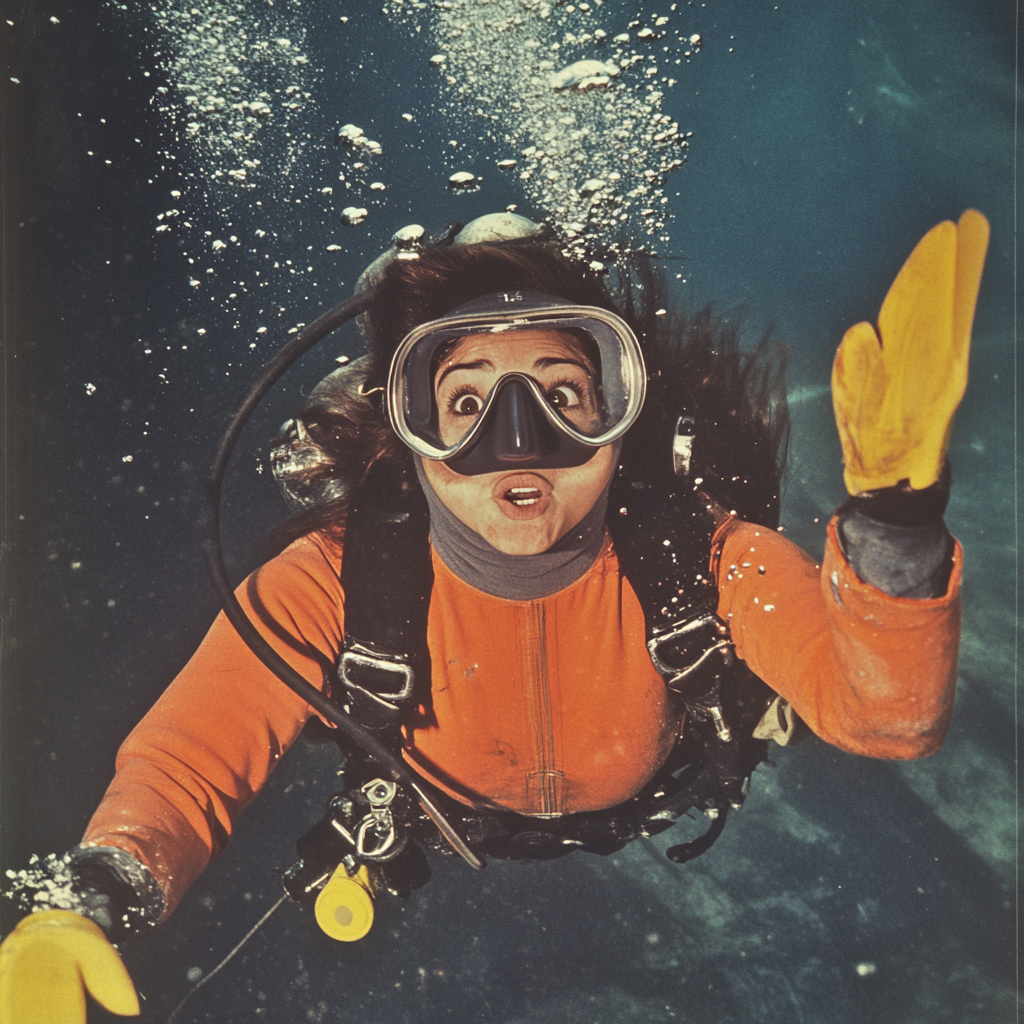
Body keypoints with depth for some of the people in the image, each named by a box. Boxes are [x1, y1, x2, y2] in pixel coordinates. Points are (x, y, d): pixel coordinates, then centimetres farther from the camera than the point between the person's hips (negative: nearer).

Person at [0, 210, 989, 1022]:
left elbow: (888, 717, -44)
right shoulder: (340, 578, -37)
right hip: (449, 835, 0)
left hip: (654, 814, 1)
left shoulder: (694, 551, -38)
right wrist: (84, 905, -52)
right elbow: (187, 760, -31)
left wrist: (895, 510, -64)